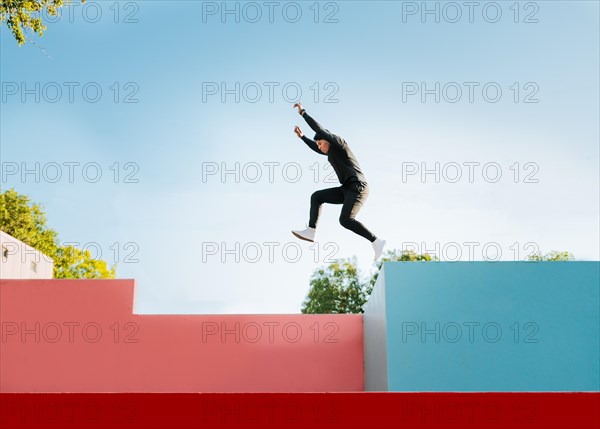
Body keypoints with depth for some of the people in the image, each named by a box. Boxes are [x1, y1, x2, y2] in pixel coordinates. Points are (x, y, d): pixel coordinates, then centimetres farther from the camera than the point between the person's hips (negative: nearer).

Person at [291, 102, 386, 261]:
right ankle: (311, 231, -1)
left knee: (346, 220, -26)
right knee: (316, 196, 8)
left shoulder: (339, 142, -2)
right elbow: (315, 148, 41)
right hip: (347, 190, 10)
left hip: (357, 188, -10)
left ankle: (376, 241, -23)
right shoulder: (332, 151, 22)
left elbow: (319, 129, -10)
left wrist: (303, 112, -5)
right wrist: (302, 136, 39)